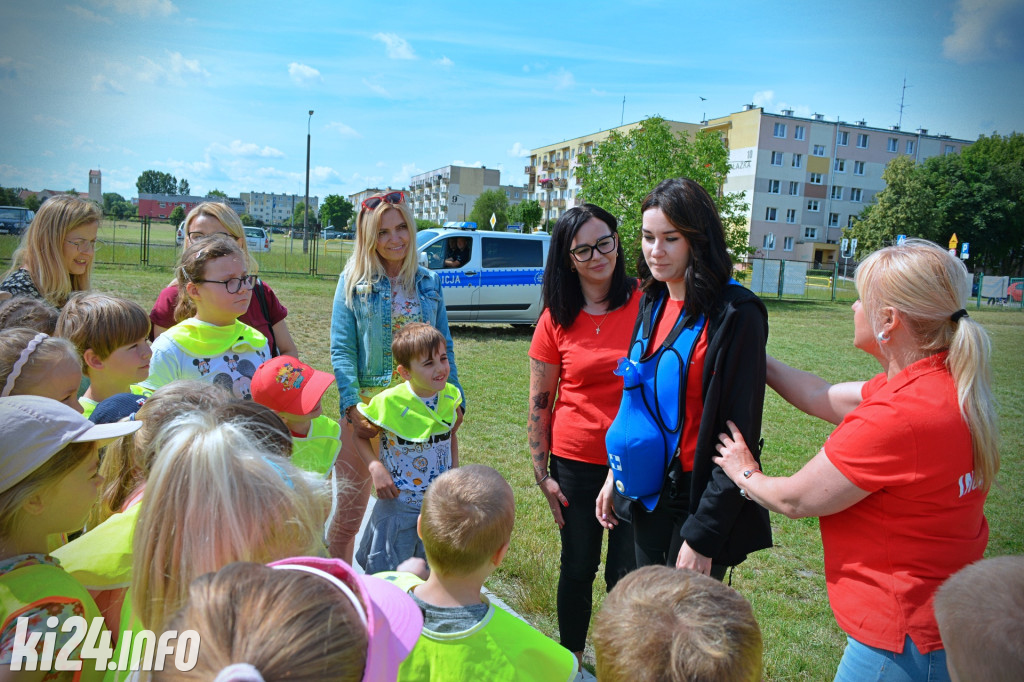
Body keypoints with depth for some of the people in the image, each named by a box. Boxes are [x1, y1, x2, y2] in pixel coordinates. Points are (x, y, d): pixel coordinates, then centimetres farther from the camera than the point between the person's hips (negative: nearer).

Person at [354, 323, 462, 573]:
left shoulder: (450, 395, -5)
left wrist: (455, 469, 3)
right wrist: (375, 468, -19)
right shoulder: (389, 402, -19)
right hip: (398, 504, -4)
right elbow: (360, 435, -5)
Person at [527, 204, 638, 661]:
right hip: (576, 463, 1)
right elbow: (539, 405, 2)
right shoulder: (556, 320, -4)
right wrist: (542, 474, 1)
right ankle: (571, 659, 38)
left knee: (627, 576, 10)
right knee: (577, 568, 16)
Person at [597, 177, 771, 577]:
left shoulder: (735, 316, -19)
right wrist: (616, 475, 12)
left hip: (701, 499, -7)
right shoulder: (652, 303, 4)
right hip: (648, 495, 7)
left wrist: (703, 535, -19)